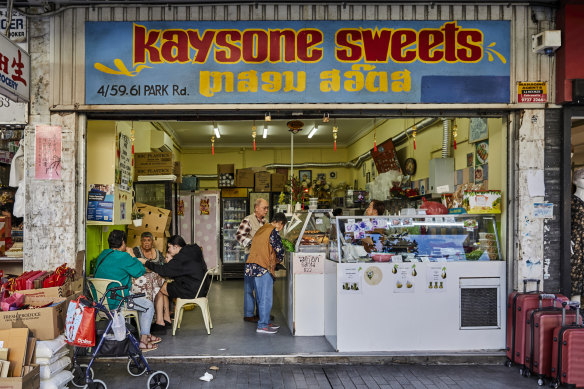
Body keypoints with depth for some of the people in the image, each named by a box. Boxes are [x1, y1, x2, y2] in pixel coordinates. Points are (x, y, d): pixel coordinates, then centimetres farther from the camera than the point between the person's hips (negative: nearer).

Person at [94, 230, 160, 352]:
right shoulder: (123, 257, -17)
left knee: (141, 301, 26)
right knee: (148, 305, 8)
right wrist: (132, 257, 5)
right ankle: (143, 341, 7)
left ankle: (145, 335, 33)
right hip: (116, 302, -9)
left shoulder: (102, 255, 10)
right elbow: (140, 271, -6)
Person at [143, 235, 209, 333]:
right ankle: (167, 319, 21)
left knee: (159, 288, 2)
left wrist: (146, 262, -10)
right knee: (164, 285, 19)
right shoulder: (193, 250, 11)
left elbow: (164, 270, -18)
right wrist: (171, 261, 14)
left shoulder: (182, 257, -18)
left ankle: (160, 322, 7)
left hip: (192, 291, -10)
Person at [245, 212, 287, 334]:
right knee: (266, 298, -3)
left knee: (261, 297, 16)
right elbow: (279, 249, -12)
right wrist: (279, 259, 9)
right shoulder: (273, 231, -9)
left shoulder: (262, 229, 18)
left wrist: (274, 259, 22)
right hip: (263, 268, -9)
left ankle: (265, 322, 24)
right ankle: (262, 326, 0)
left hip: (253, 267, 9)